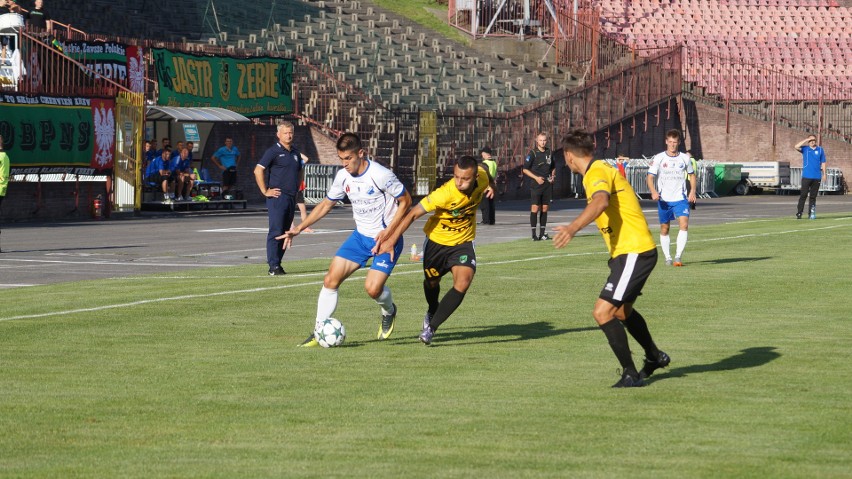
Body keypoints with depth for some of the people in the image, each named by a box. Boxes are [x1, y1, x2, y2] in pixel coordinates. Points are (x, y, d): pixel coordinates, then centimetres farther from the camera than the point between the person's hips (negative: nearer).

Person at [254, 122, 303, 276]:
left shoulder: (295, 153, 15)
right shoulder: (273, 151, -6)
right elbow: (258, 170, -12)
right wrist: (265, 191, -13)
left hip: (291, 198, 7)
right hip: (277, 197, -7)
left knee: (285, 233, 8)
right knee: (276, 232, -9)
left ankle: (277, 263, 14)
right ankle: (273, 266, -9)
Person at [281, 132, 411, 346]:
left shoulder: (380, 175, -21)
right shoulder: (343, 176, -2)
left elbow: (405, 200, -11)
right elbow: (326, 204, 13)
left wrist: (389, 232, -18)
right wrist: (299, 228, 6)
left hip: (386, 238, -6)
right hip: (361, 235, 6)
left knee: (373, 288, -19)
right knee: (331, 279, -6)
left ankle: (389, 312, 18)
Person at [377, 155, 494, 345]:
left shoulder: (482, 177, -21)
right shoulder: (445, 194, -35)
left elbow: (486, 173, 10)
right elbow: (413, 214, -29)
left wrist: (490, 187, 0)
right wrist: (391, 240, -30)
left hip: (463, 242, 2)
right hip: (437, 239, -2)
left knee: (463, 283, -21)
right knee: (431, 283, 19)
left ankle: (431, 328, -11)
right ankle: (432, 311, 55)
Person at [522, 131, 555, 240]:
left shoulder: (549, 153, 10)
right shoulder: (532, 153, -5)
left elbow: (553, 167, 24)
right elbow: (525, 169, -4)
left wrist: (552, 176, 6)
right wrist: (536, 178, -14)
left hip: (547, 184, 5)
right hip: (536, 185, -5)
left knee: (545, 208, 7)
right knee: (535, 208, -8)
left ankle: (542, 233, 13)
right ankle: (534, 234, -7)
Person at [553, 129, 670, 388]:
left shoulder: (597, 173, -17)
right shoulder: (601, 169, 14)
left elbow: (601, 202, -38)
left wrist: (573, 227, -52)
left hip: (633, 253, -11)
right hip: (633, 251, 11)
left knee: (603, 312, -14)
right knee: (622, 310, 27)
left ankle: (631, 374, -7)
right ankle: (655, 357, 47)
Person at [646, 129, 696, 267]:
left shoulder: (684, 158, 5)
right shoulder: (658, 158, -2)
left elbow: (692, 175, 20)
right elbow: (650, 177, -5)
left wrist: (692, 191, 6)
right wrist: (653, 192, -23)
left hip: (680, 198, 0)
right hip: (663, 199, 0)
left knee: (684, 224, -18)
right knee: (664, 228, 8)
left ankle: (678, 257, -18)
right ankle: (668, 257, 22)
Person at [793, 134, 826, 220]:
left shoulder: (820, 150, 12)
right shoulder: (805, 149, 7)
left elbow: (823, 162, 13)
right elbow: (796, 147, -11)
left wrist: (824, 174, 6)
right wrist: (806, 140, -7)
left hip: (817, 177, 2)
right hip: (806, 176, -2)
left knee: (813, 196, 6)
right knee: (803, 195, -6)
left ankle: (811, 214, 9)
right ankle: (799, 213, -6)